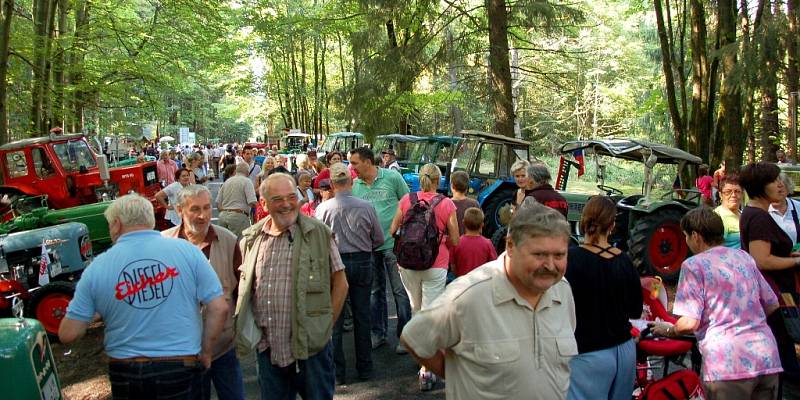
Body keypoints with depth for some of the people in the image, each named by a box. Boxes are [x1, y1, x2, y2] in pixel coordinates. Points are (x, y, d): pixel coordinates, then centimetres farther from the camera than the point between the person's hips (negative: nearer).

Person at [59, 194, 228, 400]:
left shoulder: (97, 267, -6)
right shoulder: (187, 250, -8)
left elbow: (68, 334, -1)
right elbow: (219, 308, -9)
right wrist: (206, 352, 5)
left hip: (125, 373, 1)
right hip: (181, 368, -1)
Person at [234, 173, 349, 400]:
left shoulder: (318, 233, -6)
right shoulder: (250, 239, 4)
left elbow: (340, 283, -2)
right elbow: (244, 289, 17)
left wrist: (324, 327, -4)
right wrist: (248, 333, 9)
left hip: (310, 347, -3)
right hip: (267, 348, 4)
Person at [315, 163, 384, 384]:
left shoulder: (323, 208, -11)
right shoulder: (366, 207, -8)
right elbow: (378, 239, 1)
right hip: (362, 262, 1)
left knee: (334, 318, 10)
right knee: (362, 316, 13)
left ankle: (338, 371, 16)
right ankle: (365, 368, 23)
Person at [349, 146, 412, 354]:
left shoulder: (392, 177, -7)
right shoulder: (355, 185, 4)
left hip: (393, 243, -4)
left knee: (400, 291, 2)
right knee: (375, 291, 15)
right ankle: (378, 333, 29)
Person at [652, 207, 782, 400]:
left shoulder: (693, 265, -6)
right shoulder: (744, 257, 13)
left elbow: (690, 323, -12)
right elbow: (772, 305, 20)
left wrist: (668, 330, 7)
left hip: (728, 365, -6)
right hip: (768, 359, 6)